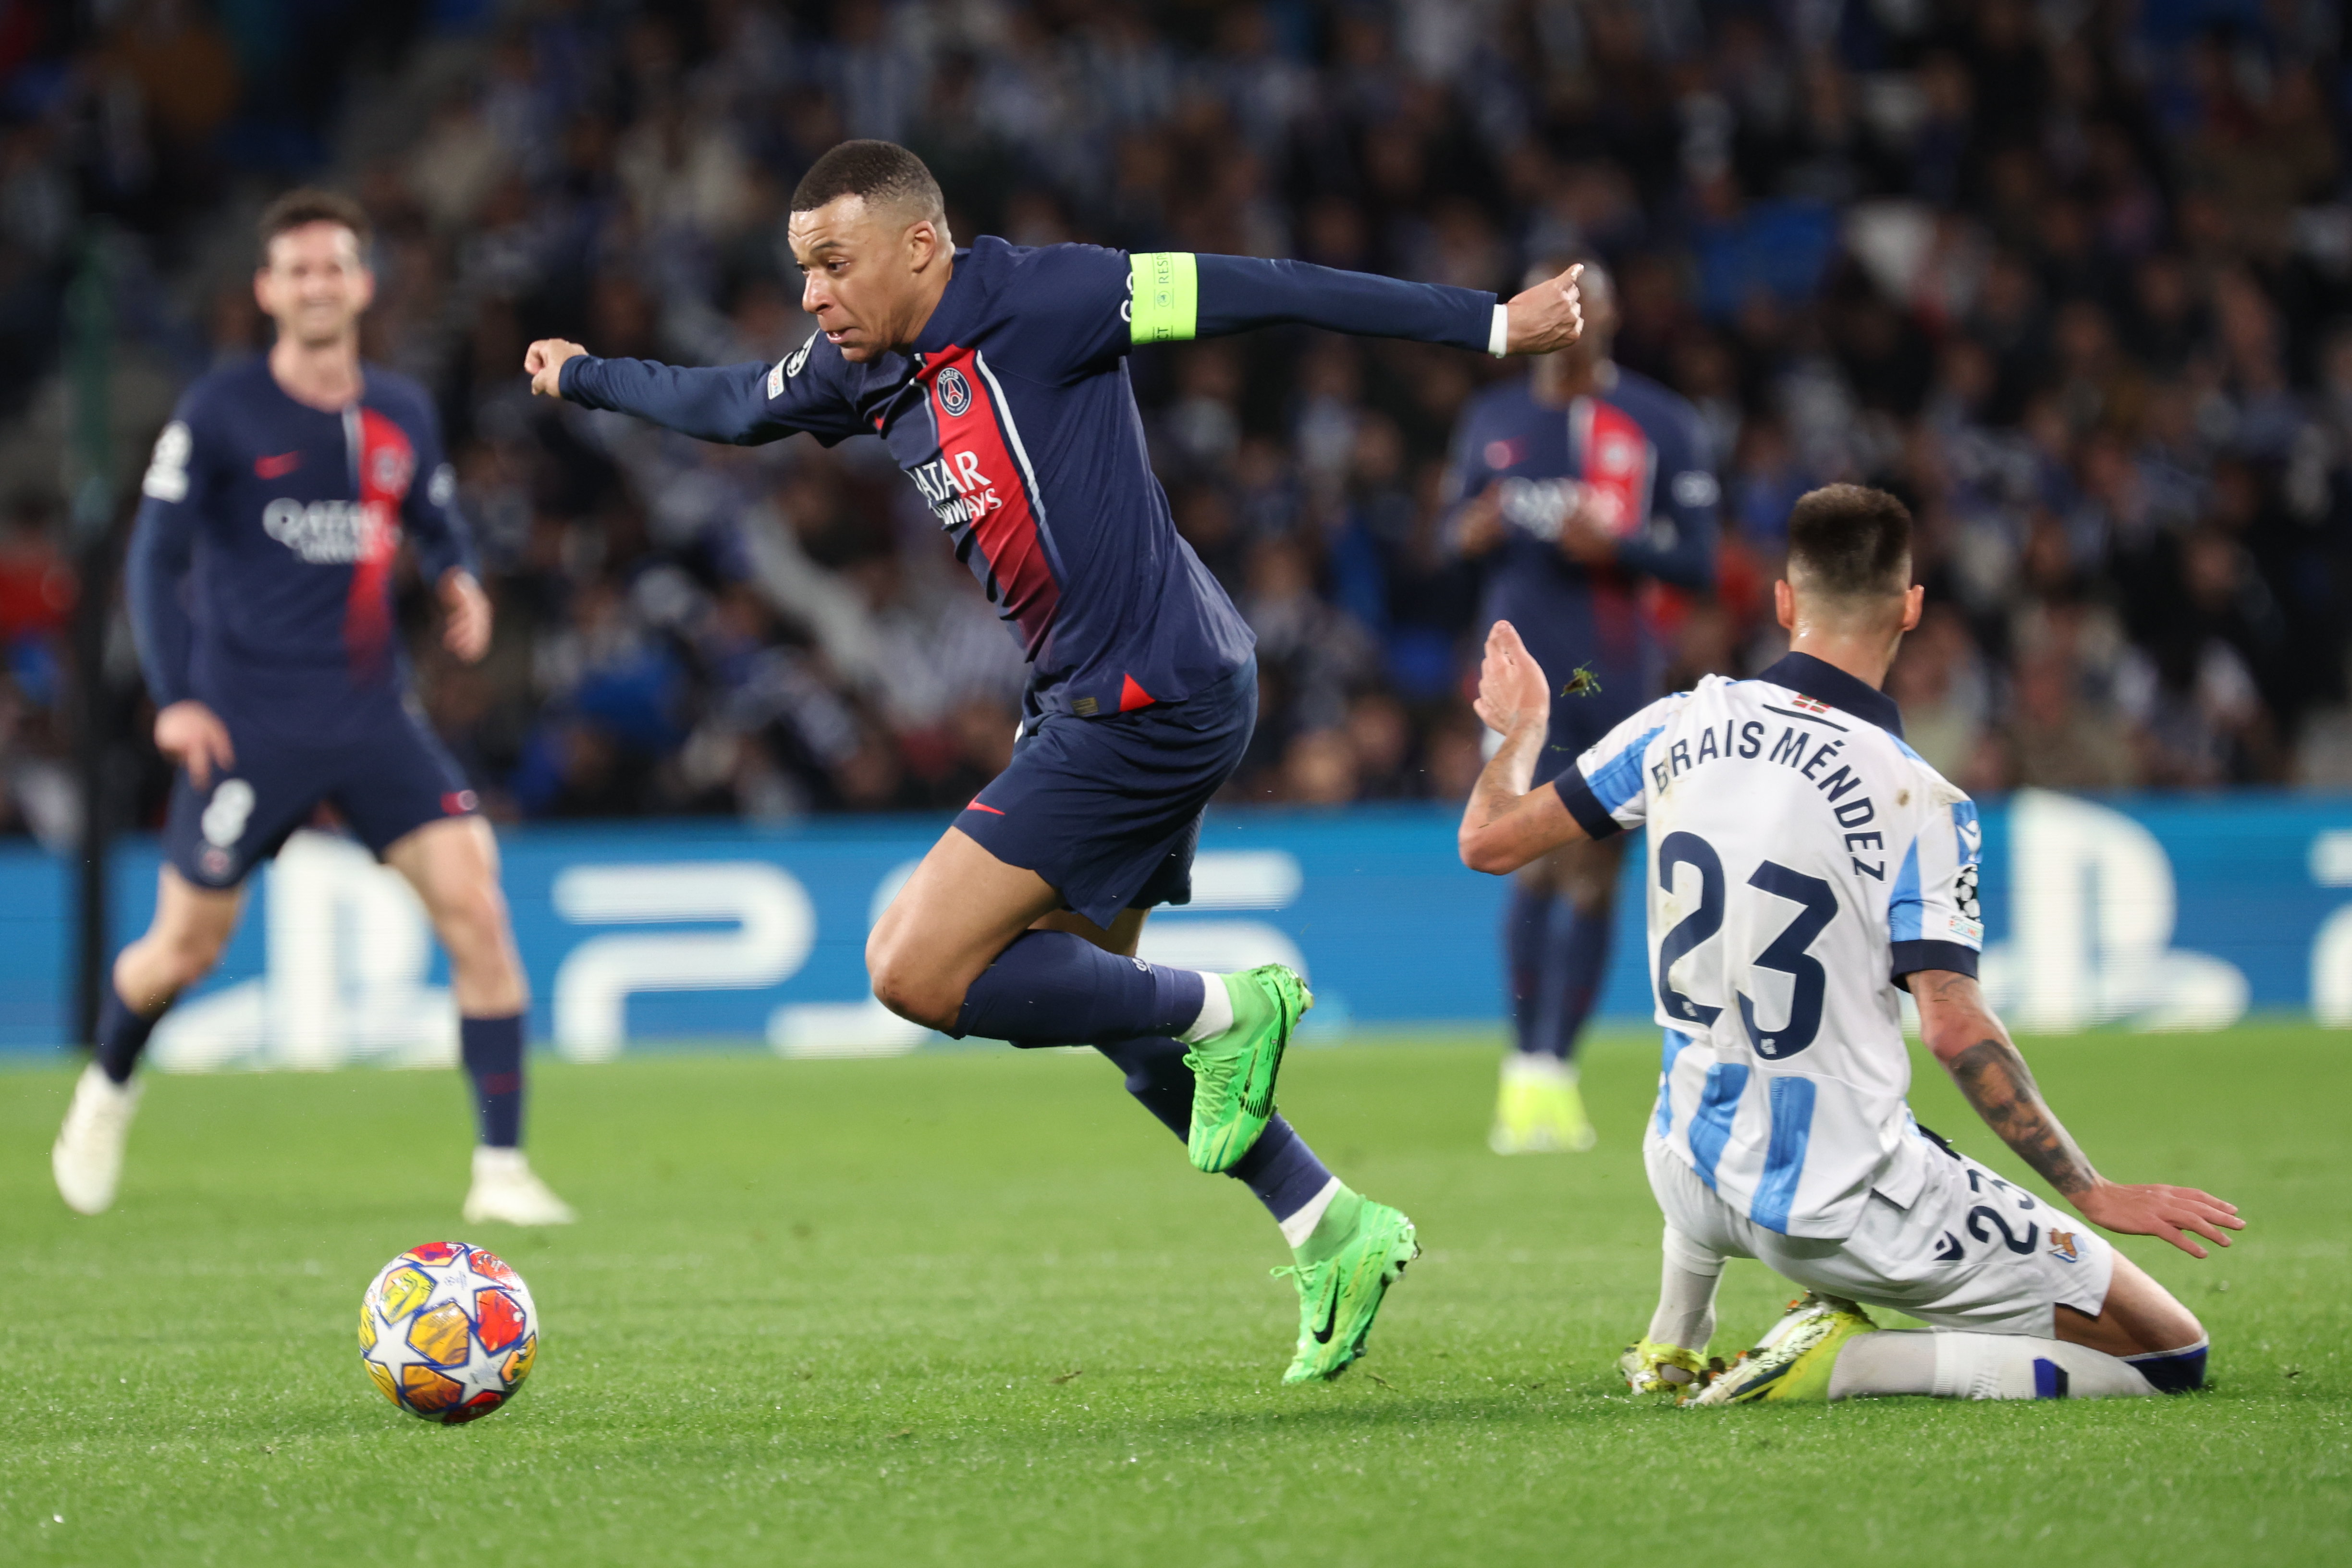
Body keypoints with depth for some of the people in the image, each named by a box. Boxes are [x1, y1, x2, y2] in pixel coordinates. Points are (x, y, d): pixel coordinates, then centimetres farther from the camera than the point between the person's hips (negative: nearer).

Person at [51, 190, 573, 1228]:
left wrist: (459, 582, -2)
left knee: (474, 905, -15)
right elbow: (156, 557, -2)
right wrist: (174, 697, -12)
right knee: (185, 949, 5)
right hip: (248, 725, -3)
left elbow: (437, 527, 22)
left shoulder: (403, 415, 9)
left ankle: (502, 1169, -11)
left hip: (374, 715, 3)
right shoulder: (219, 415, -4)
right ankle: (109, 1088, 40)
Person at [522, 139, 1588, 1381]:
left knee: (918, 972, -13)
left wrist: (1487, 325, -19)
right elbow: (725, 405, 30)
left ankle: (1224, 1015, -1)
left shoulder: (1036, 301, -15)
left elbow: (1261, 294, -17)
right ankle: (1337, 1235, 22)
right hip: (1086, 706, 10)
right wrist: (584, 378, 45)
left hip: (1154, 695, -10)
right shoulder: (865, 370, 10)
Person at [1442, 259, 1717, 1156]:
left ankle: (1557, 1070, 11)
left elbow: (1698, 562, 1)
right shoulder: (1492, 420, 12)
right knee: (1539, 863, -12)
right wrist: (1473, 536, -5)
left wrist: (1616, 545, -17)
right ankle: (1525, 1069, -3)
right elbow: (1463, 534, 19)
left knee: (1594, 876, 1)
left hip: (1620, 673, 0)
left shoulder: (1660, 425, 3)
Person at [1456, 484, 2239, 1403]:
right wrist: (2094, 1195, -16)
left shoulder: (1681, 727, -2)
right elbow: (1955, 1028, -23)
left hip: (1691, 1183, 7)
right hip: (1843, 1210, -7)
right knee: (2170, 1356, -4)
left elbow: (1490, 840, 7)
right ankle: (1849, 1360, -12)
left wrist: (1522, 726, 28)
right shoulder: (1919, 805, -16)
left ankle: (1672, 1346, 38)